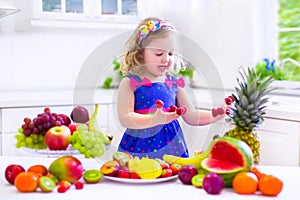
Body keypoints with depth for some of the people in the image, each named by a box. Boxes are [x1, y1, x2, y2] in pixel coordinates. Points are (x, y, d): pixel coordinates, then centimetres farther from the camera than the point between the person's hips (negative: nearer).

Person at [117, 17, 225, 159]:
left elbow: (191, 116, 12)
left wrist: (218, 114, -2)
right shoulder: (129, 83, -5)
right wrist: (154, 120, -30)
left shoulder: (174, 83, 8)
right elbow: (125, 118, -16)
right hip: (138, 151, -3)